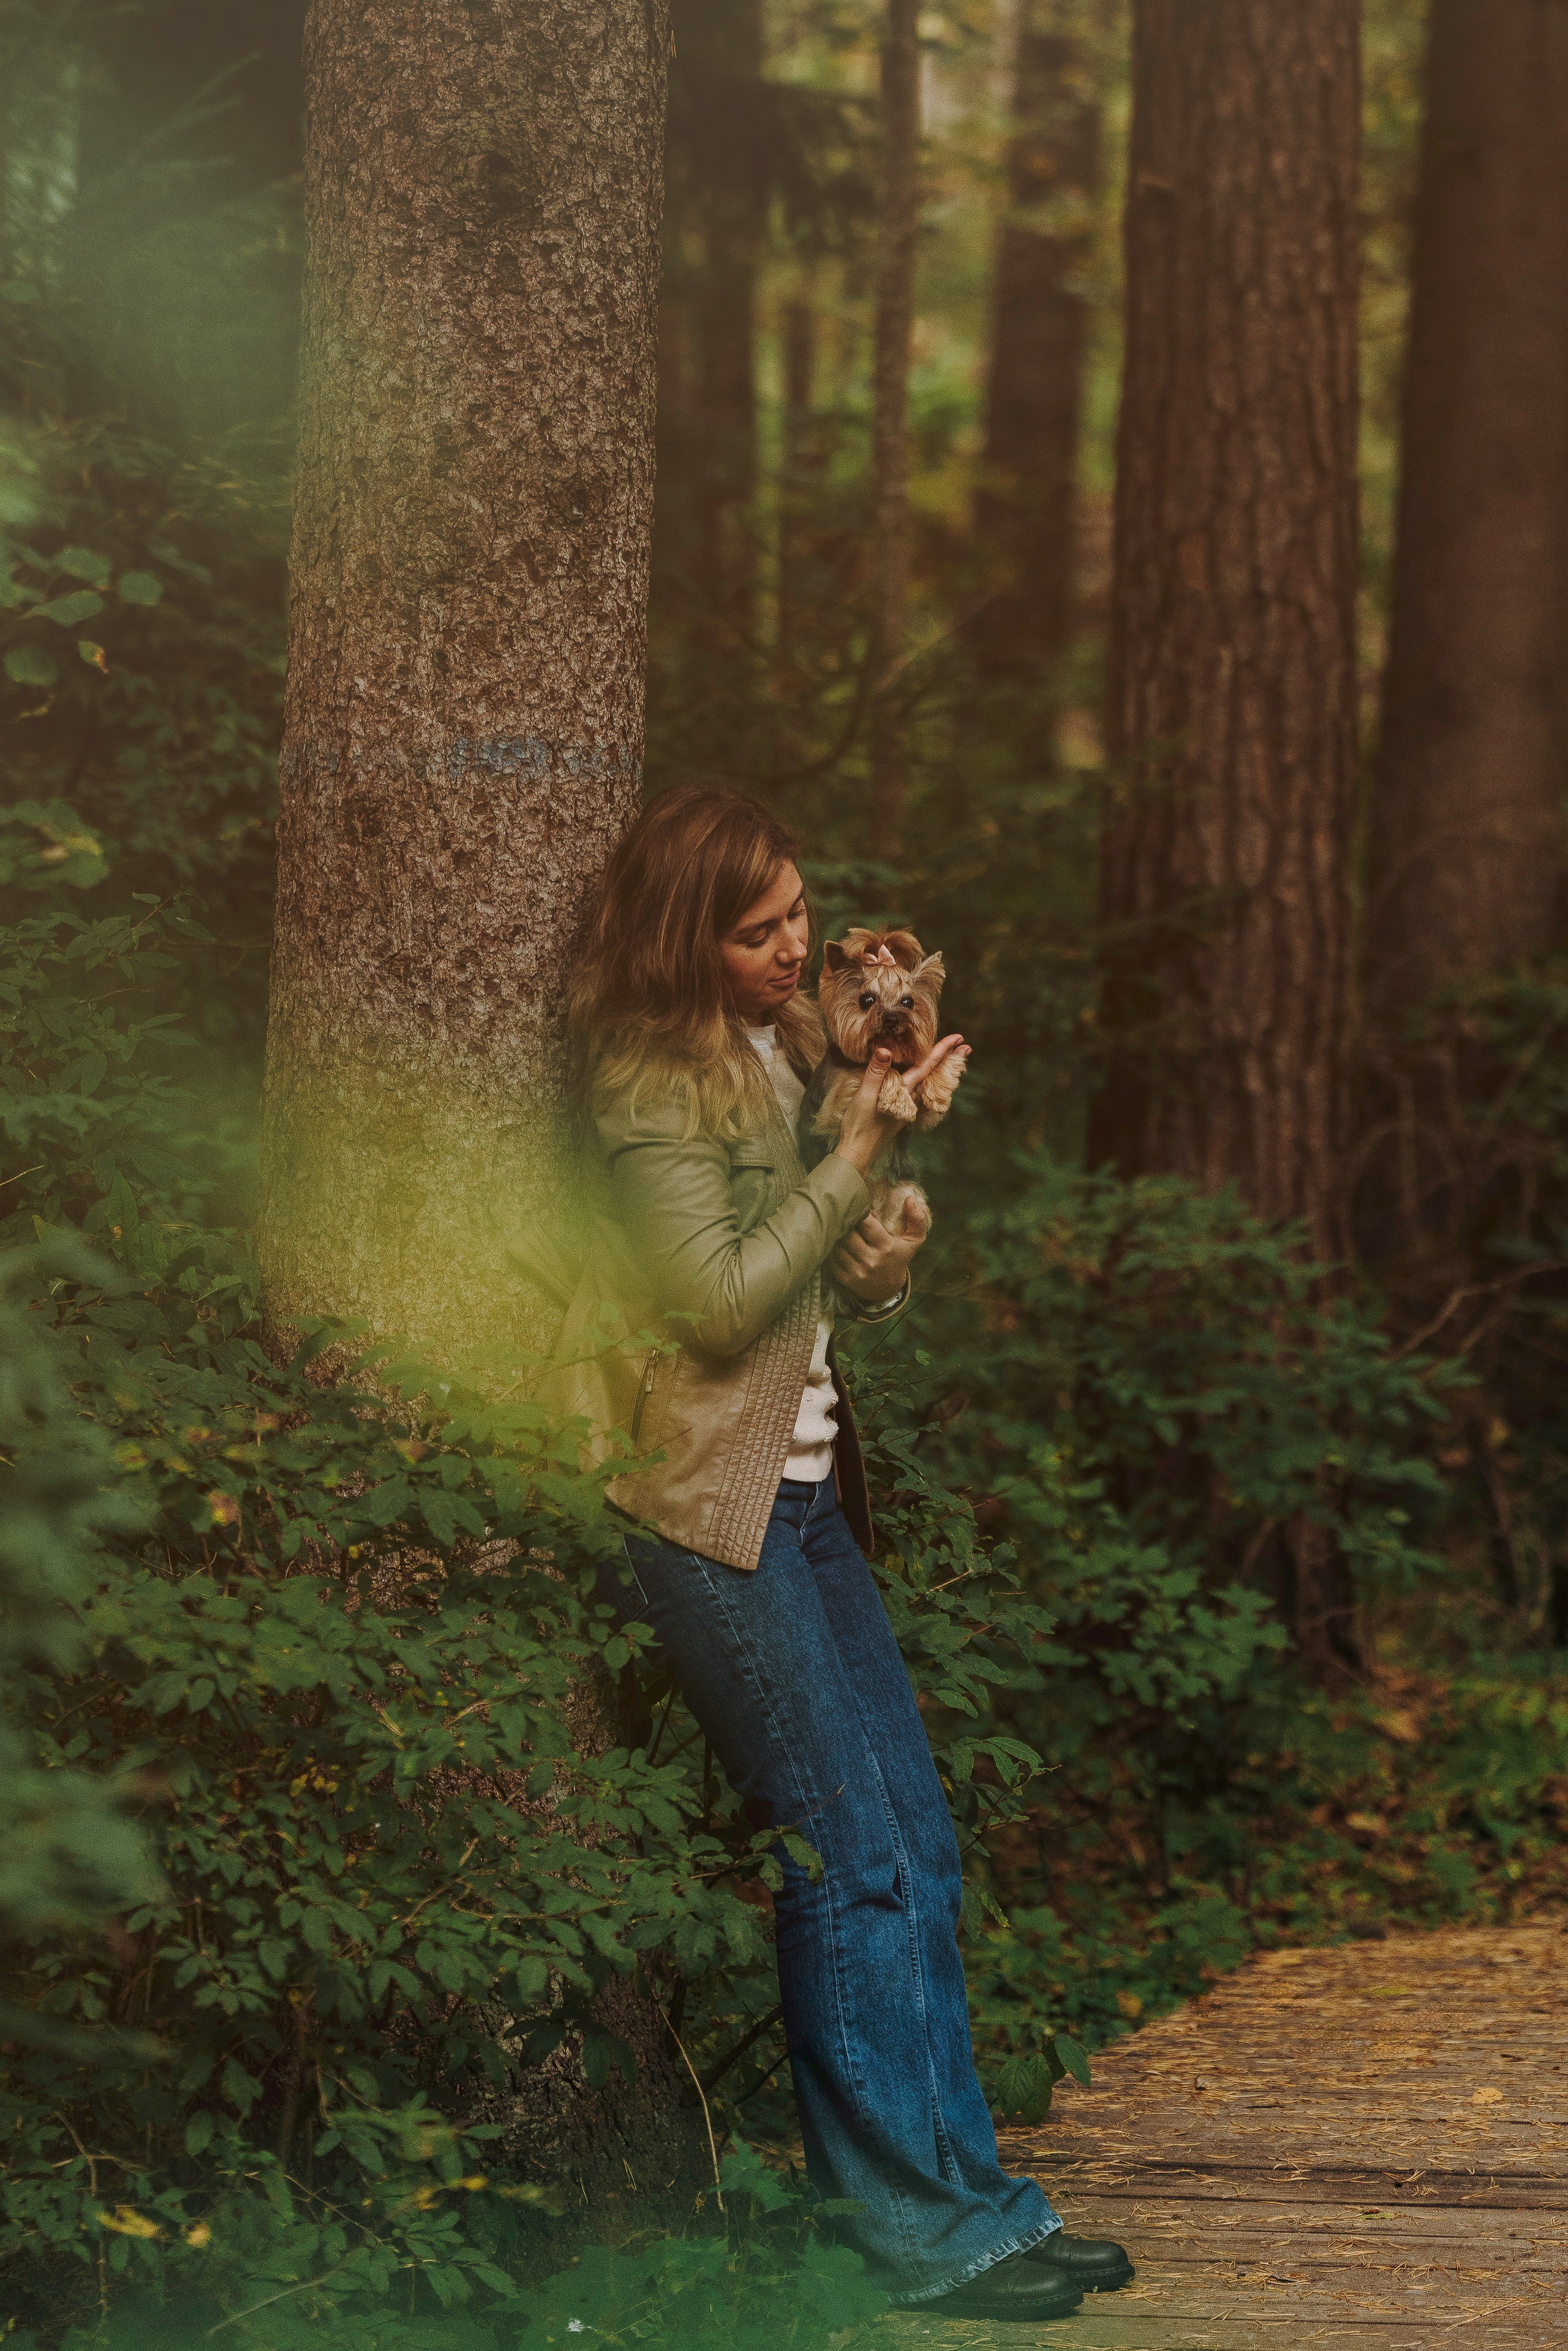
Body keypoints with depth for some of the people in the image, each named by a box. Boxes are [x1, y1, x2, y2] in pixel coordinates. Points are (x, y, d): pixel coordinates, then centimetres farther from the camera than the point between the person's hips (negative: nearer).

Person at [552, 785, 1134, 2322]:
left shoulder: (780, 1050, 15)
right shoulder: (647, 1083, -10)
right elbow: (722, 1300, -17)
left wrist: (883, 1268, 0)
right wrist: (856, 1153, -14)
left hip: (806, 1492, 9)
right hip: (703, 1507, -9)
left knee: (918, 1852, 7)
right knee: (851, 1858, -9)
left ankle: (966, 2193, 13)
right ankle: (914, 2231, -4)